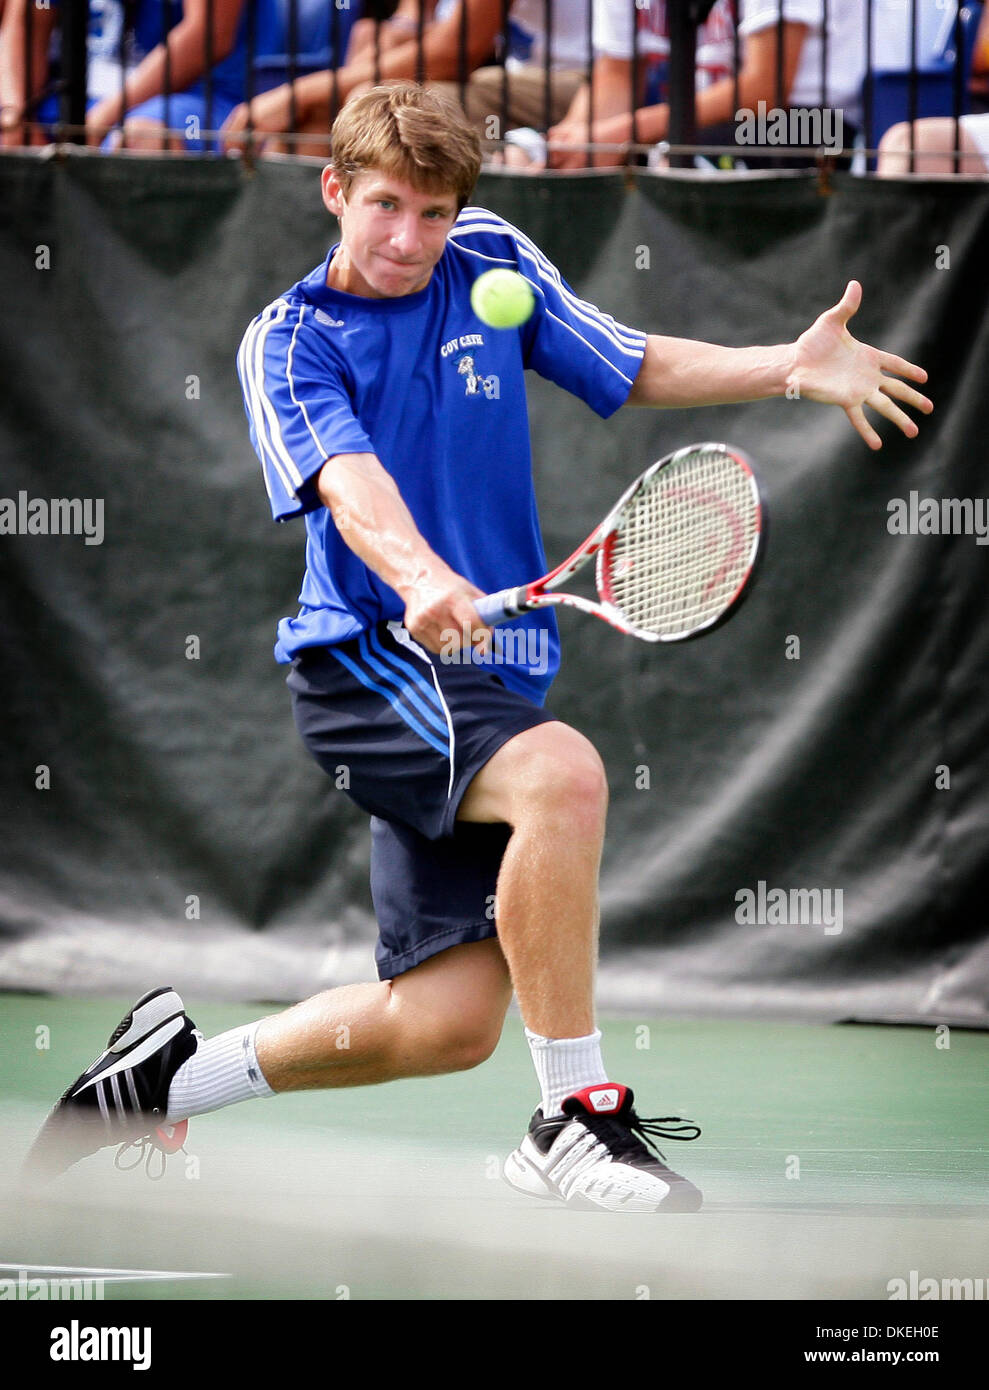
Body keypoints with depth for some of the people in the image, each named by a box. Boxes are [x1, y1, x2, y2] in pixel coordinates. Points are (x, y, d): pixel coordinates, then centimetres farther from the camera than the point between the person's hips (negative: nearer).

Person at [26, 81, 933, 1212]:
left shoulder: (493, 265, 10)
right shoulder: (286, 343, -4)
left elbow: (634, 367, 18)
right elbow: (350, 479, -22)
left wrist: (789, 367, 2)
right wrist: (419, 578, -42)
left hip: (484, 675, 6)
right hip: (366, 654, -6)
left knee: (447, 1023, 0)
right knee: (563, 774, -35)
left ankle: (174, 1075, 21)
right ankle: (575, 1119, -27)